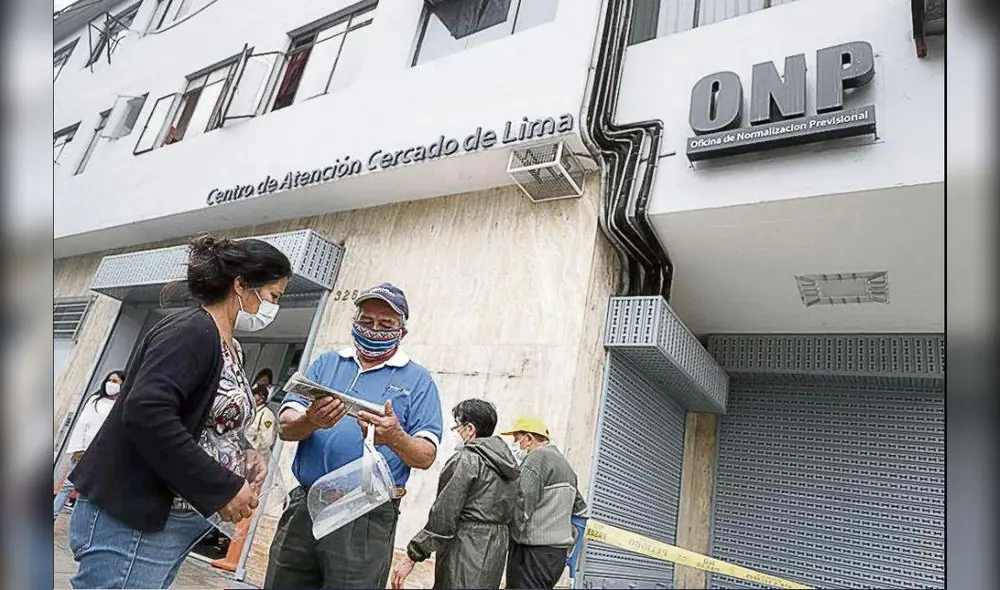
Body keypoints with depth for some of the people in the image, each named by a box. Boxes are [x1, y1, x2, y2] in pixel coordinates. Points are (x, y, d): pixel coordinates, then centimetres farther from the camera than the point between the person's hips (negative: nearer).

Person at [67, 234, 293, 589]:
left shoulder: (229, 347, 12)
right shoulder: (192, 330, -16)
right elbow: (146, 413, -29)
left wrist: (244, 456, -1)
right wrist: (222, 488, -24)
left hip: (179, 522, 9)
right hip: (134, 521, -9)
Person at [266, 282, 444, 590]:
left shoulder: (418, 380, 3)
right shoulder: (326, 364, 12)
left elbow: (426, 456, -4)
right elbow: (285, 427, 3)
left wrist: (395, 438, -26)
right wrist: (310, 421, -20)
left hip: (366, 518, -3)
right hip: (304, 505, 3)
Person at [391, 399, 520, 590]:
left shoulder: (467, 459, -12)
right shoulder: (507, 464, 13)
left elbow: (442, 516, -15)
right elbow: (510, 517, 12)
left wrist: (411, 557, -11)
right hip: (495, 557, 9)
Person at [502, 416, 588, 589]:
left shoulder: (538, 457, -9)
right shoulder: (565, 463, 20)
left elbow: (521, 506, -18)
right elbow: (580, 509, 24)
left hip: (535, 551, -9)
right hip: (557, 553, 9)